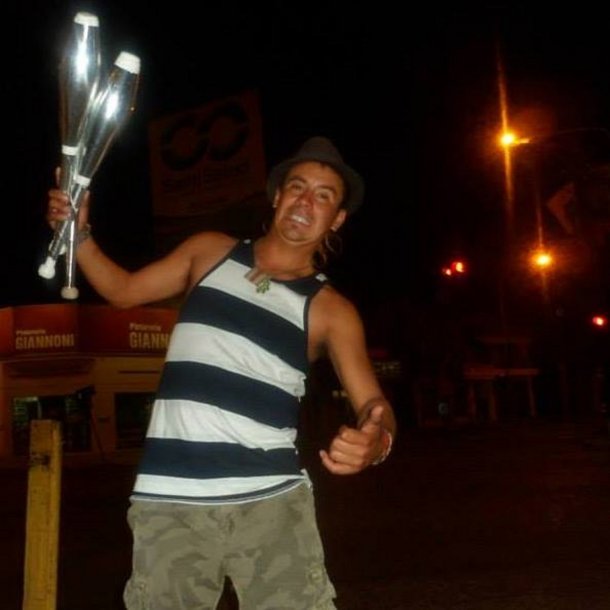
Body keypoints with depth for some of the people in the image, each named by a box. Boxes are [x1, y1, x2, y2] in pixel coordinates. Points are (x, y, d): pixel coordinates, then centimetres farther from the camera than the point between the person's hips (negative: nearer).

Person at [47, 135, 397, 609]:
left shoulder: (331, 310, 4)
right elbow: (123, 291, 20)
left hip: (272, 500, -1)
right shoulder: (210, 251, 11)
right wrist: (77, 230, 5)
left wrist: (375, 439, -28)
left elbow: (373, 404, -5)